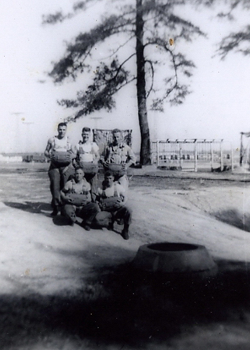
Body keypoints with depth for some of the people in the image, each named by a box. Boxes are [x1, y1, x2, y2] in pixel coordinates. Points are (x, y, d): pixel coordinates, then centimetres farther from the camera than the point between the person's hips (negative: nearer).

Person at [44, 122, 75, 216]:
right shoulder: (52, 140, 13)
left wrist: (71, 156, -9)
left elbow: (73, 153, 14)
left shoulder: (70, 141, 13)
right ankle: (56, 206, -3)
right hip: (54, 165, 0)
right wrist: (50, 155, -7)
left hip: (66, 166, 0)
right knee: (55, 185, -7)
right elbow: (46, 152, 15)